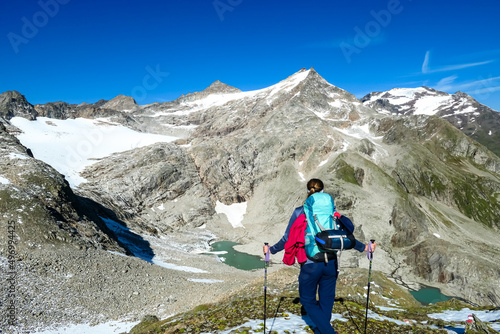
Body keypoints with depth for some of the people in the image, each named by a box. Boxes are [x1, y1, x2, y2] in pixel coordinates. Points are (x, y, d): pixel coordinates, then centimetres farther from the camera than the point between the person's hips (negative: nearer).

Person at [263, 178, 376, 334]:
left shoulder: (299, 212, -7)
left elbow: (288, 239, -4)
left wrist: (271, 249, 11)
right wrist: (363, 247, 14)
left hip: (310, 265, -3)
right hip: (330, 263, 3)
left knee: (308, 301, 15)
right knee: (326, 301, 20)